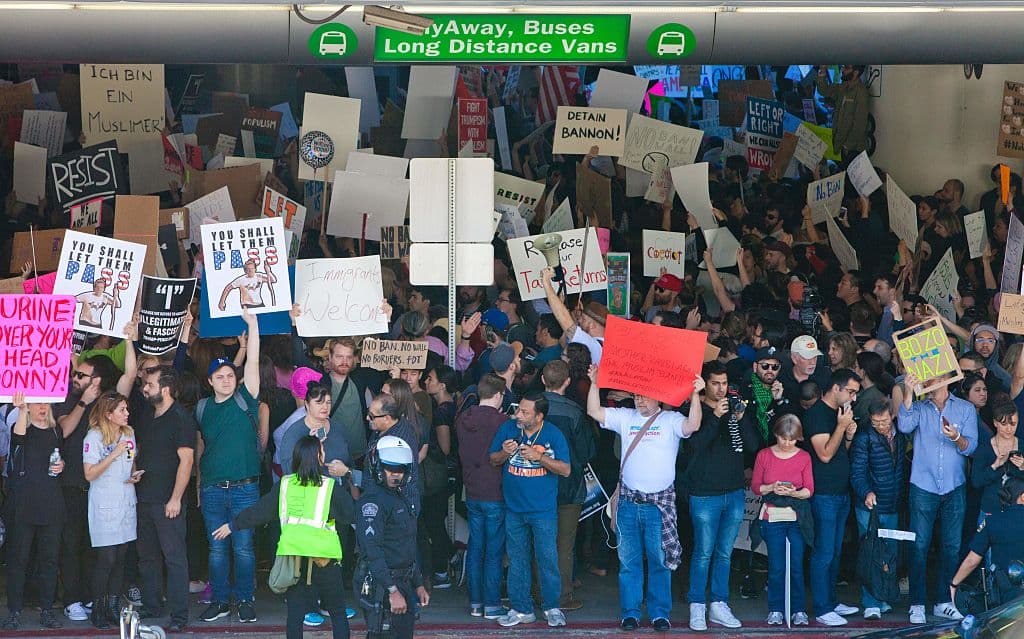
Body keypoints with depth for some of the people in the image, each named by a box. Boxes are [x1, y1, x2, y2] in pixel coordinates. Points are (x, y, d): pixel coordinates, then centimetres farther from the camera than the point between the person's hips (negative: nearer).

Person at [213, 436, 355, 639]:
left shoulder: (284, 485, 6)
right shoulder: (331, 487, -3)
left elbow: (259, 511, 12)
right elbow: (350, 515, 0)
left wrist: (233, 525, 25)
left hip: (292, 554, 3)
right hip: (324, 557, -3)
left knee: (295, 613, 8)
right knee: (338, 613, 7)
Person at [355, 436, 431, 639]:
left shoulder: (399, 498, 17)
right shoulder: (372, 501, -15)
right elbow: (372, 551, -24)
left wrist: (418, 584, 24)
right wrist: (392, 591, -28)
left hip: (402, 584, 10)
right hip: (381, 586, -10)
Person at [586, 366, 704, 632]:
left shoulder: (671, 420, 1)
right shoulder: (625, 417, 12)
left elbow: (692, 425, -17)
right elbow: (594, 412, 6)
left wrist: (695, 394, -26)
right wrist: (594, 383, -4)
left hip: (659, 503, -3)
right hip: (629, 502, 3)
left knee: (659, 560, 0)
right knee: (629, 561, 6)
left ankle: (659, 613, 8)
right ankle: (630, 613, 12)